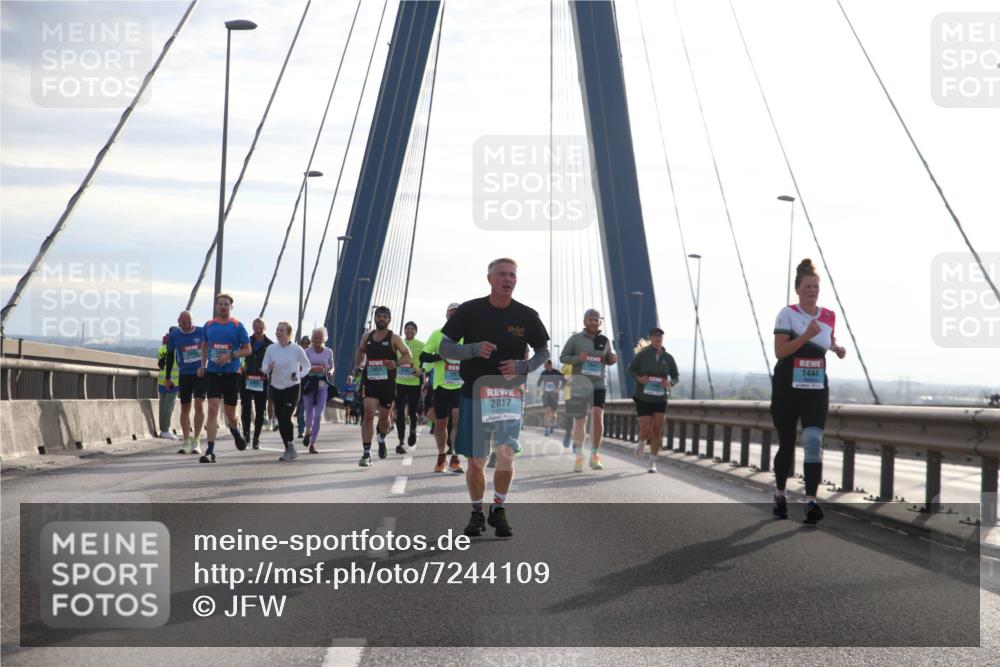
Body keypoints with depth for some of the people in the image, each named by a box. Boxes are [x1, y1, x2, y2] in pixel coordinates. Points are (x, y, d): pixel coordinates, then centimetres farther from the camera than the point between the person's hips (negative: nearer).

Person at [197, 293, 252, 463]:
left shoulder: (237, 326, -1)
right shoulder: (209, 325, 7)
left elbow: (247, 350, 0)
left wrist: (230, 355, -15)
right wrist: (203, 365, 9)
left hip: (231, 373, -1)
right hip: (212, 372, 1)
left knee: (230, 413, 9)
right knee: (212, 409, -12)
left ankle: (235, 431, 45)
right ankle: (210, 451, -14)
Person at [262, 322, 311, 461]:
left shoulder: (297, 349, -7)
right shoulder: (271, 349, 1)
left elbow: (306, 365, 5)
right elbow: (264, 366, 3)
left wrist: (299, 375, -13)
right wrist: (268, 368, -21)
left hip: (292, 388, -4)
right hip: (276, 387, 4)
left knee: (286, 418, -15)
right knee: (280, 420, 6)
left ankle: (291, 448, -2)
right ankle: (289, 449, 18)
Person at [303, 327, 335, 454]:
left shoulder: (329, 352, 6)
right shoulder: (307, 352, 0)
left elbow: (331, 367, 17)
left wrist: (330, 372, -5)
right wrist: (313, 368, -22)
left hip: (322, 386, 1)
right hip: (309, 384, -1)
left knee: (318, 415, -7)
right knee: (309, 413, 2)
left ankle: (313, 443, 1)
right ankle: (308, 432, 35)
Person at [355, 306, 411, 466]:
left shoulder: (394, 339, -3)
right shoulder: (367, 336, 7)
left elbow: (407, 355, -3)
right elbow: (361, 351, 25)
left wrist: (396, 363, -21)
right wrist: (358, 366, 10)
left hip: (388, 383, -1)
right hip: (370, 382, 1)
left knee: (384, 416, 13)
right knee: (368, 413, -15)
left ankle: (382, 440, 47)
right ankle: (366, 454, -16)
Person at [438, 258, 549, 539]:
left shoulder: (527, 316, 0)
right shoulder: (470, 310, -3)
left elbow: (543, 352, 12)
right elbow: (444, 348, -1)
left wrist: (523, 366, -9)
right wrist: (474, 349, -19)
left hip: (510, 395, 0)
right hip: (475, 394, 0)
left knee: (506, 454, -14)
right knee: (475, 461, 5)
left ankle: (499, 510, 7)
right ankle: (477, 512, 25)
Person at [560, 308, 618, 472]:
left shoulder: (605, 340, 5)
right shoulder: (575, 338, -2)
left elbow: (608, 360, 18)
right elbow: (563, 357, 0)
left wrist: (613, 359, -6)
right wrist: (577, 358, -19)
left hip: (598, 385, 1)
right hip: (579, 385, -1)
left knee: (597, 417, -15)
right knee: (579, 421, 6)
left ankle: (595, 456, -5)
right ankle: (579, 456, 22)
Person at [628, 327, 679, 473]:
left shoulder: (668, 358, -2)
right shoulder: (642, 354, -10)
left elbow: (676, 376, 7)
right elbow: (631, 369, 2)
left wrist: (669, 383, -15)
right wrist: (639, 378, -18)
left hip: (660, 399, 2)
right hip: (643, 398, -2)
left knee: (657, 431, -3)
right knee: (646, 431, -9)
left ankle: (652, 462, 10)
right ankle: (641, 442, 29)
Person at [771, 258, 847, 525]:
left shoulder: (829, 316, 6)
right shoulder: (787, 314, -7)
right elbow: (780, 351, -16)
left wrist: (836, 348, 6)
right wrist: (806, 336, -26)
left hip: (817, 390, 2)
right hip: (787, 389, -2)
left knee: (814, 441, -16)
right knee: (786, 445, 8)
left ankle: (811, 501, -21)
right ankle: (780, 494, 31)